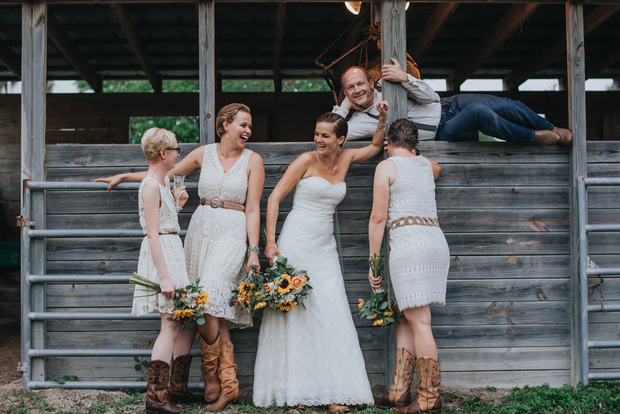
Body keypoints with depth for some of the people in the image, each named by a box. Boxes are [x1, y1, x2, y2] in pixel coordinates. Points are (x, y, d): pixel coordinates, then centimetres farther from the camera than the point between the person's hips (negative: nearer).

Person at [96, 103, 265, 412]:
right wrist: (124, 176, 23)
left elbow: (253, 210, -1)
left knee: (207, 304, -18)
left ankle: (212, 377, -1)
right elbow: (166, 173, 23)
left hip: (231, 235, -3)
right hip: (200, 231, 3)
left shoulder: (252, 160, 3)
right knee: (214, 313, -1)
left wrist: (253, 251, -7)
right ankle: (228, 386, 5)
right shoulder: (204, 154, 11)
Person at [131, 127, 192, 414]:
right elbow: (153, 234, -20)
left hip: (172, 251, 10)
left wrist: (177, 205, 21)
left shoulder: (163, 181, 16)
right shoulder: (151, 186, -14)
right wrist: (164, 276, -23)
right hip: (161, 255, -10)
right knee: (172, 326, -10)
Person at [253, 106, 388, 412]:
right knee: (293, 313, -2)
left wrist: (382, 119, 11)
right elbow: (275, 197, -6)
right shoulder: (306, 161, -5)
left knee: (330, 315, -1)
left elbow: (376, 147, 27)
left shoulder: (345, 159, 8)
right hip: (296, 242, -4)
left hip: (325, 247, 4)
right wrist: (270, 241, -13)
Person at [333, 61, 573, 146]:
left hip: (449, 105, 4)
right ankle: (534, 137, -13)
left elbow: (430, 96, -4)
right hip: (442, 134, -4)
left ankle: (555, 131, 5)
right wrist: (345, 105, -13)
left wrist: (405, 78, -22)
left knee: (507, 106, -17)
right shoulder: (358, 121, -5)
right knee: (479, 112, -33)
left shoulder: (384, 87, 2)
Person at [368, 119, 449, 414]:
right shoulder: (426, 165, 21)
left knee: (419, 322, -8)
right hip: (436, 242, 7)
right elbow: (437, 169, 50)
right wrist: (408, 151, 58)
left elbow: (378, 218, -3)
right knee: (405, 319, 11)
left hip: (408, 243, -7)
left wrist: (373, 262, 0)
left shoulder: (386, 166, 2)